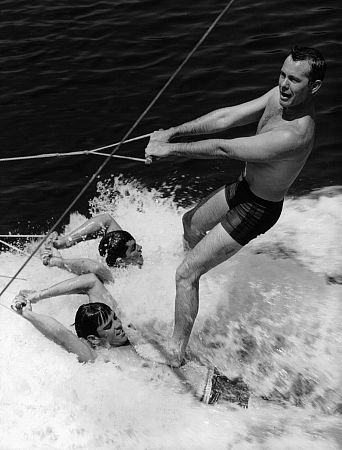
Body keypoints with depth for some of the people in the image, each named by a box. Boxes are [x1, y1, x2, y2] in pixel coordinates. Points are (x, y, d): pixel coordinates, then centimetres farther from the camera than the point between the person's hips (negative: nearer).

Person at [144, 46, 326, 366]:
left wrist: (170, 149, -24)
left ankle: (175, 352, 8)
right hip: (243, 187, 9)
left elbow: (223, 149, -33)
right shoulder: (281, 95, -10)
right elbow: (227, 117, -8)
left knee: (186, 274, -7)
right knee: (191, 222, 33)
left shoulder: (294, 135, -37)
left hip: (256, 209, -9)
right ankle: (200, 267, 64)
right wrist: (172, 132, -14)